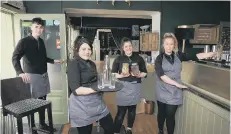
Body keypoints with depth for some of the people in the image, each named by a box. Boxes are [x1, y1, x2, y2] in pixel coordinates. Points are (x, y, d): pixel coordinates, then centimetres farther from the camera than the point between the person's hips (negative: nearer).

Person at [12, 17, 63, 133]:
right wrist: (21, 73, -33)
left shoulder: (41, 41, 10)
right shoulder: (24, 41, -9)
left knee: (43, 100, 14)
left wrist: (54, 61, 13)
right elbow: (15, 58, -19)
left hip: (43, 75, 7)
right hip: (32, 75, -6)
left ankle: (42, 124, 30)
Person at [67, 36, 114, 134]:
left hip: (97, 102, 8)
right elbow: (76, 90, -19)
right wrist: (96, 89, -28)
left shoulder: (91, 64, 13)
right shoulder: (73, 64, -12)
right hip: (82, 106, -8)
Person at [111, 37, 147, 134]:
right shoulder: (119, 59, -1)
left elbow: (145, 72, 6)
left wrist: (139, 75, -13)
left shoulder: (138, 58, 3)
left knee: (132, 110, 15)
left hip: (135, 87, 3)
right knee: (121, 112, -5)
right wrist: (120, 75, -17)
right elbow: (112, 74, 0)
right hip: (123, 87, -2)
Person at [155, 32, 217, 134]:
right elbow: (161, 75, -17)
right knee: (161, 113, 14)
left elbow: (195, 56, -1)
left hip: (174, 92, 1)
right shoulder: (159, 58, -7)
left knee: (170, 116, 1)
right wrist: (177, 84, -21)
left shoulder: (178, 55, 2)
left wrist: (214, 53, -6)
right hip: (162, 92, 0)